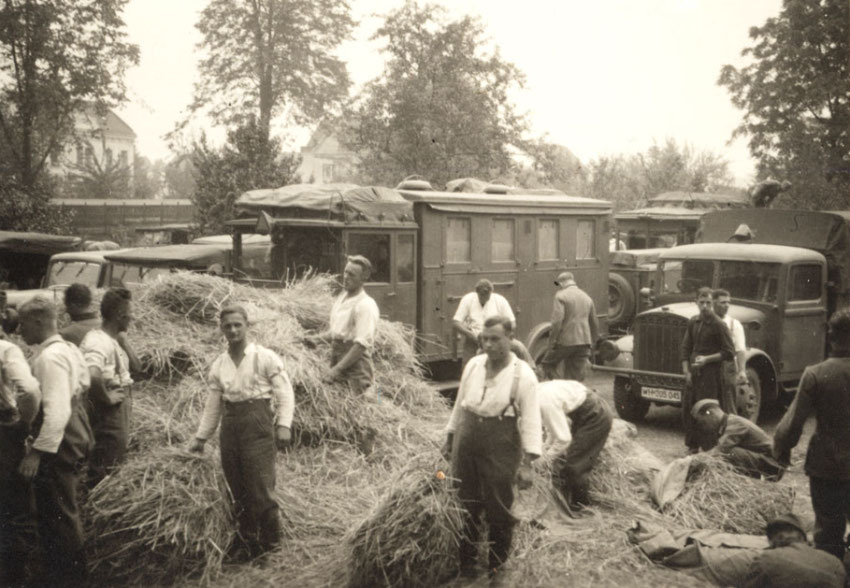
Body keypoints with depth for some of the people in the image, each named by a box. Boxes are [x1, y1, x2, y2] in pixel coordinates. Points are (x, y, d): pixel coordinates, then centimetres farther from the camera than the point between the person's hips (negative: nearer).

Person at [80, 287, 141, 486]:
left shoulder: (114, 340, 9)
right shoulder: (98, 341, -22)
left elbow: (135, 366, 12)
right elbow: (92, 375, -38)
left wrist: (123, 338, 2)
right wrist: (107, 398, -23)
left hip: (120, 410, 10)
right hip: (107, 414, -10)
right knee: (104, 470, -3)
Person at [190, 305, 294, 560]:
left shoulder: (265, 358, -1)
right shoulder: (218, 365, 13)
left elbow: (285, 393, -4)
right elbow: (213, 405, 19)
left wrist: (284, 425, -16)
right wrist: (201, 437, 17)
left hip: (258, 424, -5)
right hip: (230, 426, 5)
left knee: (261, 488, -8)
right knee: (238, 491, 7)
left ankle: (271, 543, 6)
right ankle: (247, 541, 20)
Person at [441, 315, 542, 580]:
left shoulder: (523, 375, -11)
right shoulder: (473, 365, 4)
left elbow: (531, 419, -12)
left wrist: (528, 461, -17)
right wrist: (450, 438, 17)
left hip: (500, 448, -4)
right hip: (466, 441, 4)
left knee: (498, 509, 5)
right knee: (465, 504, 12)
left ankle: (496, 565, 24)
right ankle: (466, 560, 28)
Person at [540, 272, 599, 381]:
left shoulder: (561, 296, -6)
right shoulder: (587, 297, 15)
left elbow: (557, 321, -17)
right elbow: (594, 324, 20)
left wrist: (552, 342, -12)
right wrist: (591, 343, 28)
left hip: (566, 341, -6)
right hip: (584, 342, 6)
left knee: (547, 364, 12)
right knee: (577, 377, 9)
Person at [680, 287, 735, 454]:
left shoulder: (718, 325, -10)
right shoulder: (693, 322, 9)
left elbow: (729, 353, -9)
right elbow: (685, 348, 13)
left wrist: (707, 359, -16)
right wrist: (686, 371, 4)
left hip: (710, 373, -6)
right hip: (693, 374, 6)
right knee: (687, 409, 9)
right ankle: (692, 446, 21)